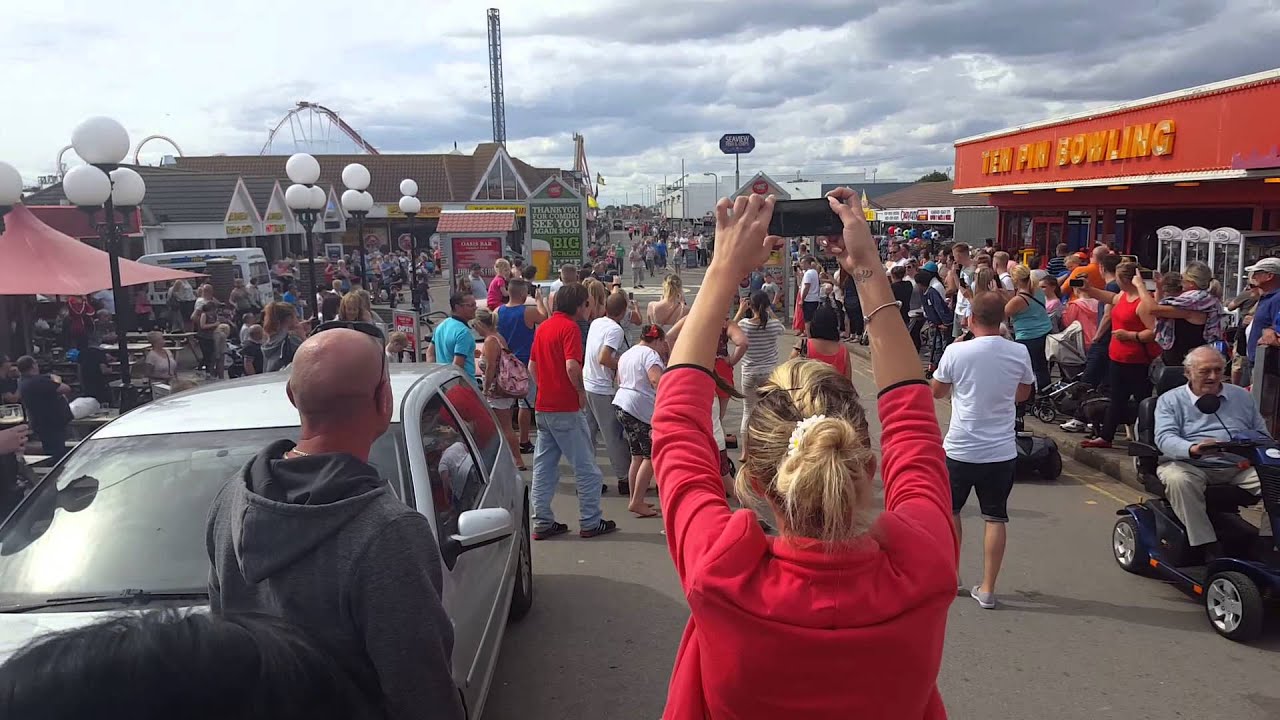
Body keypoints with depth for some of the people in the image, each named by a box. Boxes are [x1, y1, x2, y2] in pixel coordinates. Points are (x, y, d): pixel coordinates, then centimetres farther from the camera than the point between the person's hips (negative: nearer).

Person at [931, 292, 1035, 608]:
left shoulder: (956, 352, -13)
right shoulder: (1019, 353, -5)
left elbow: (936, 392, 1)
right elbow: (1023, 394, 11)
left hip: (960, 449, -1)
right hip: (1002, 451, 2)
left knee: (949, 511, 18)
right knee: (995, 518, 9)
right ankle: (987, 589, 12)